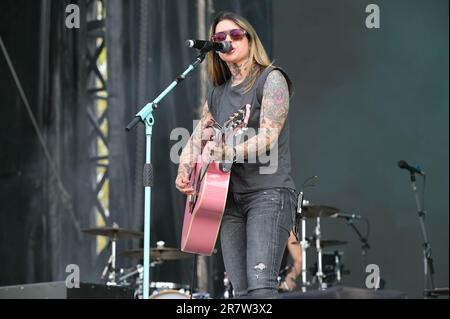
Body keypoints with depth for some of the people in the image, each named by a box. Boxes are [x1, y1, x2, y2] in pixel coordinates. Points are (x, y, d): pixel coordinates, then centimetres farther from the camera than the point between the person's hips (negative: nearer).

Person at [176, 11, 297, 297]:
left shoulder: (271, 80, -2)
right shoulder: (217, 94, 18)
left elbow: (268, 137, -14)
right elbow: (197, 139, 18)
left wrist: (229, 152, -31)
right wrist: (184, 171, -2)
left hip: (268, 193, -6)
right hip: (230, 198, 6)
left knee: (261, 286, -20)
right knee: (241, 291, 1)